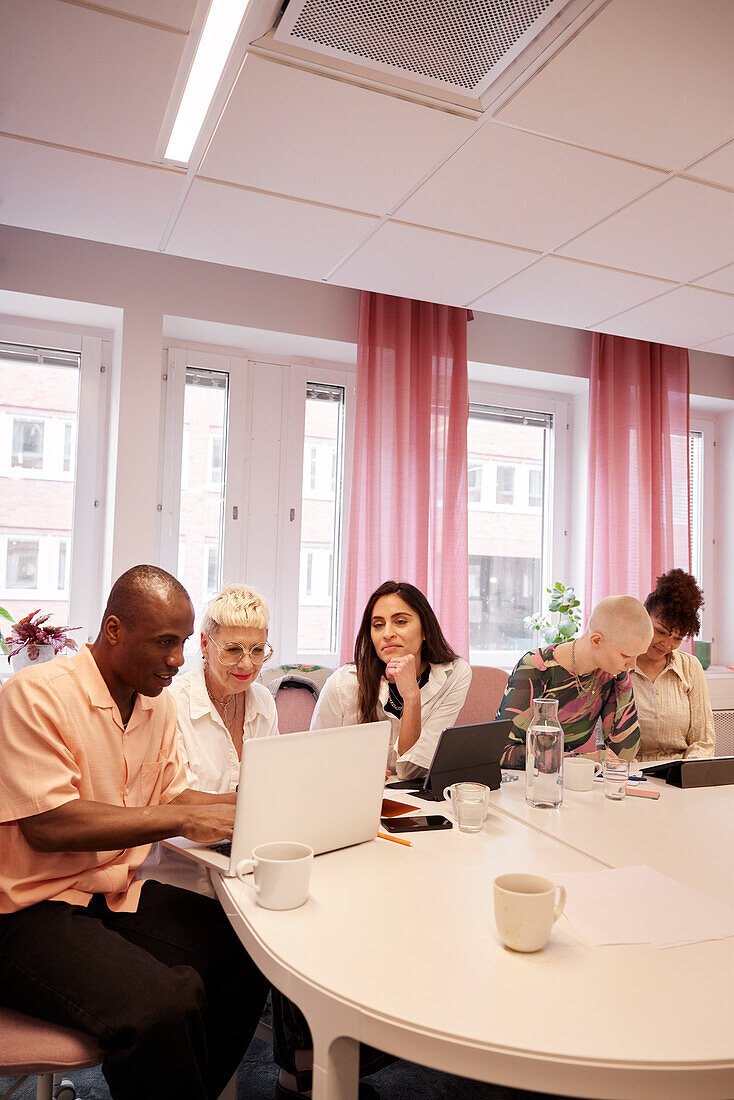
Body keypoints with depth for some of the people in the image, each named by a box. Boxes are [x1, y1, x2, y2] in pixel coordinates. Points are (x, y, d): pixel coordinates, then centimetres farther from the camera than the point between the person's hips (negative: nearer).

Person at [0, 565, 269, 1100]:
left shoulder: (160, 701, 9)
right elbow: (47, 825, -23)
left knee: (247, 947, -9)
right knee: (165, 1003, -30)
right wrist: (183, 820, -23)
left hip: (121, 895, 8)